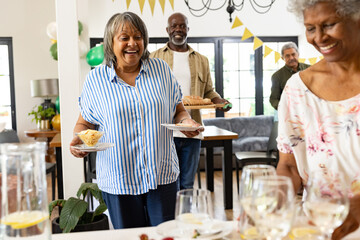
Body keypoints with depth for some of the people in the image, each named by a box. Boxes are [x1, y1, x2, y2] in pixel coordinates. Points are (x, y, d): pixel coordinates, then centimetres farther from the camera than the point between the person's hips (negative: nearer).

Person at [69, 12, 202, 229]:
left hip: (162, 176, 1)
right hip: (118, 179, 0)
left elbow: (178, 110, 11)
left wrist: (186, 121, -10)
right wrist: (78, 140, -13)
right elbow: (84, 122, 8)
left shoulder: (161, 69, 3)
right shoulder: (96, 79, 0)